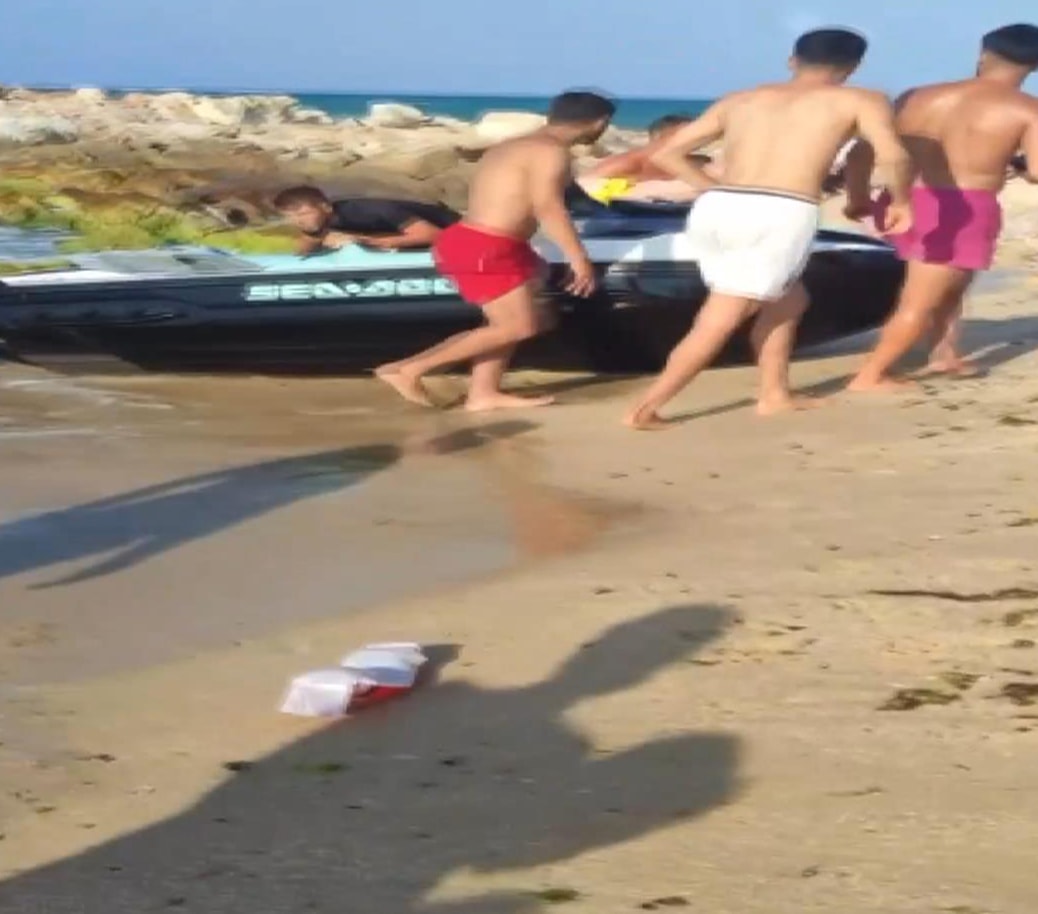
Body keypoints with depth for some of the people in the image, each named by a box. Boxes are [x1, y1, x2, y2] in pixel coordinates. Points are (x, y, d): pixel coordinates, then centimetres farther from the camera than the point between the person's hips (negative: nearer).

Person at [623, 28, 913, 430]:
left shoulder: (739, 100, 25)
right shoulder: (861, 100, 14)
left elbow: (666, 154, 23)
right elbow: (892, 157, -3)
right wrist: (900, 201, 14)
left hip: (716, 209, 5)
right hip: (781, 216, -5)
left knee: (787, 299, 27)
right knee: (719, 323, 3)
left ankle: (774, 395, 27)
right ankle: (644, 409, -1)